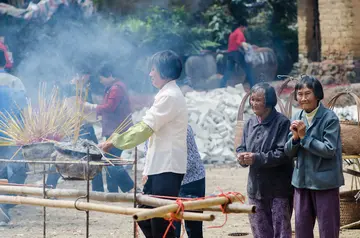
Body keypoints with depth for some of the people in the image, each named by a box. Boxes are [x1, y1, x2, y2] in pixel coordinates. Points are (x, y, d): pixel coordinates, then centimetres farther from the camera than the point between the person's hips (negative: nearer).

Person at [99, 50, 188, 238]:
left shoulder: (169, 96, -13)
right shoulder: (167, 94, 19)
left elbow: (145, 128, -17)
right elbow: (148, 127, 22)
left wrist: (114, 142, -12)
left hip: (167, 168, -10)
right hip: (160, 166, 10)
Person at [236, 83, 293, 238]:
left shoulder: (282, 123, -10)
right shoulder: (250, 123, 11)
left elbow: (283, 153, -17)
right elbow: (241, 148, 15)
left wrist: (256, 158, -21)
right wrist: (242, 156, -9)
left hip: (278, 190, -7)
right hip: (256, 188, 7)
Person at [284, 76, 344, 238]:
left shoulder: (330, 118, -12)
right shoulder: (297, 119, 6)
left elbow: (329, 150, -17)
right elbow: (289, 153, 7)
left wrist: (304, 136, -17)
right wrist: (295, 137, -13)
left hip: (325, 182, -6)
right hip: (302, 181, 6)